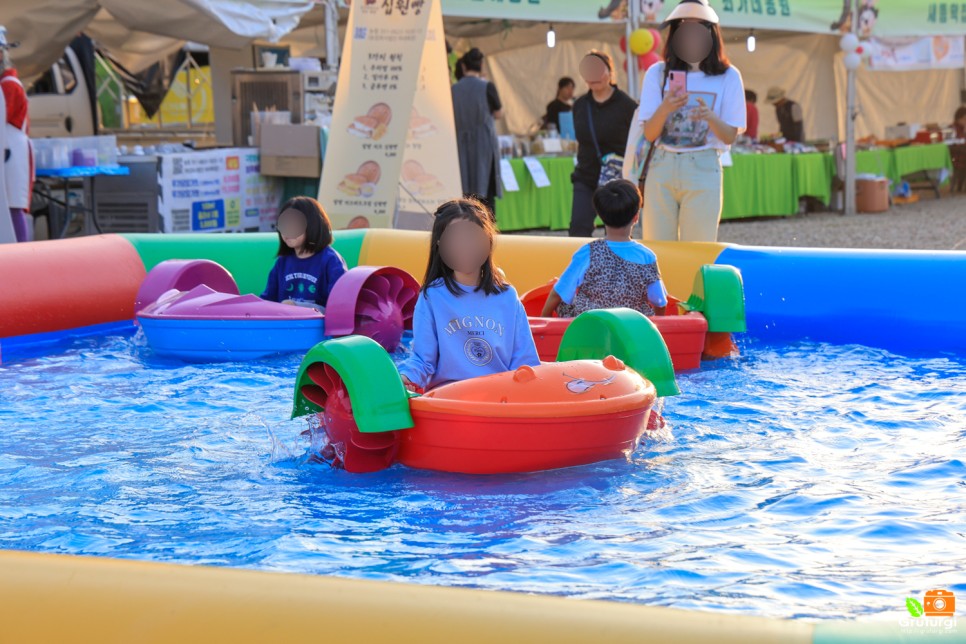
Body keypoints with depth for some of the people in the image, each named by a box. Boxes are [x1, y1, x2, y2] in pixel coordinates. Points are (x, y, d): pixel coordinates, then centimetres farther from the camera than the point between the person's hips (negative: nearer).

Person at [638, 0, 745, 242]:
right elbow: (649, 134, -1)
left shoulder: (727, 76, 1)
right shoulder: (658, 73, 3)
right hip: (662, 167, 1)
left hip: (703, 168, -1)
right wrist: (665, 108, -21)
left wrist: (710, 117, -23)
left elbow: (730, 136, -2)